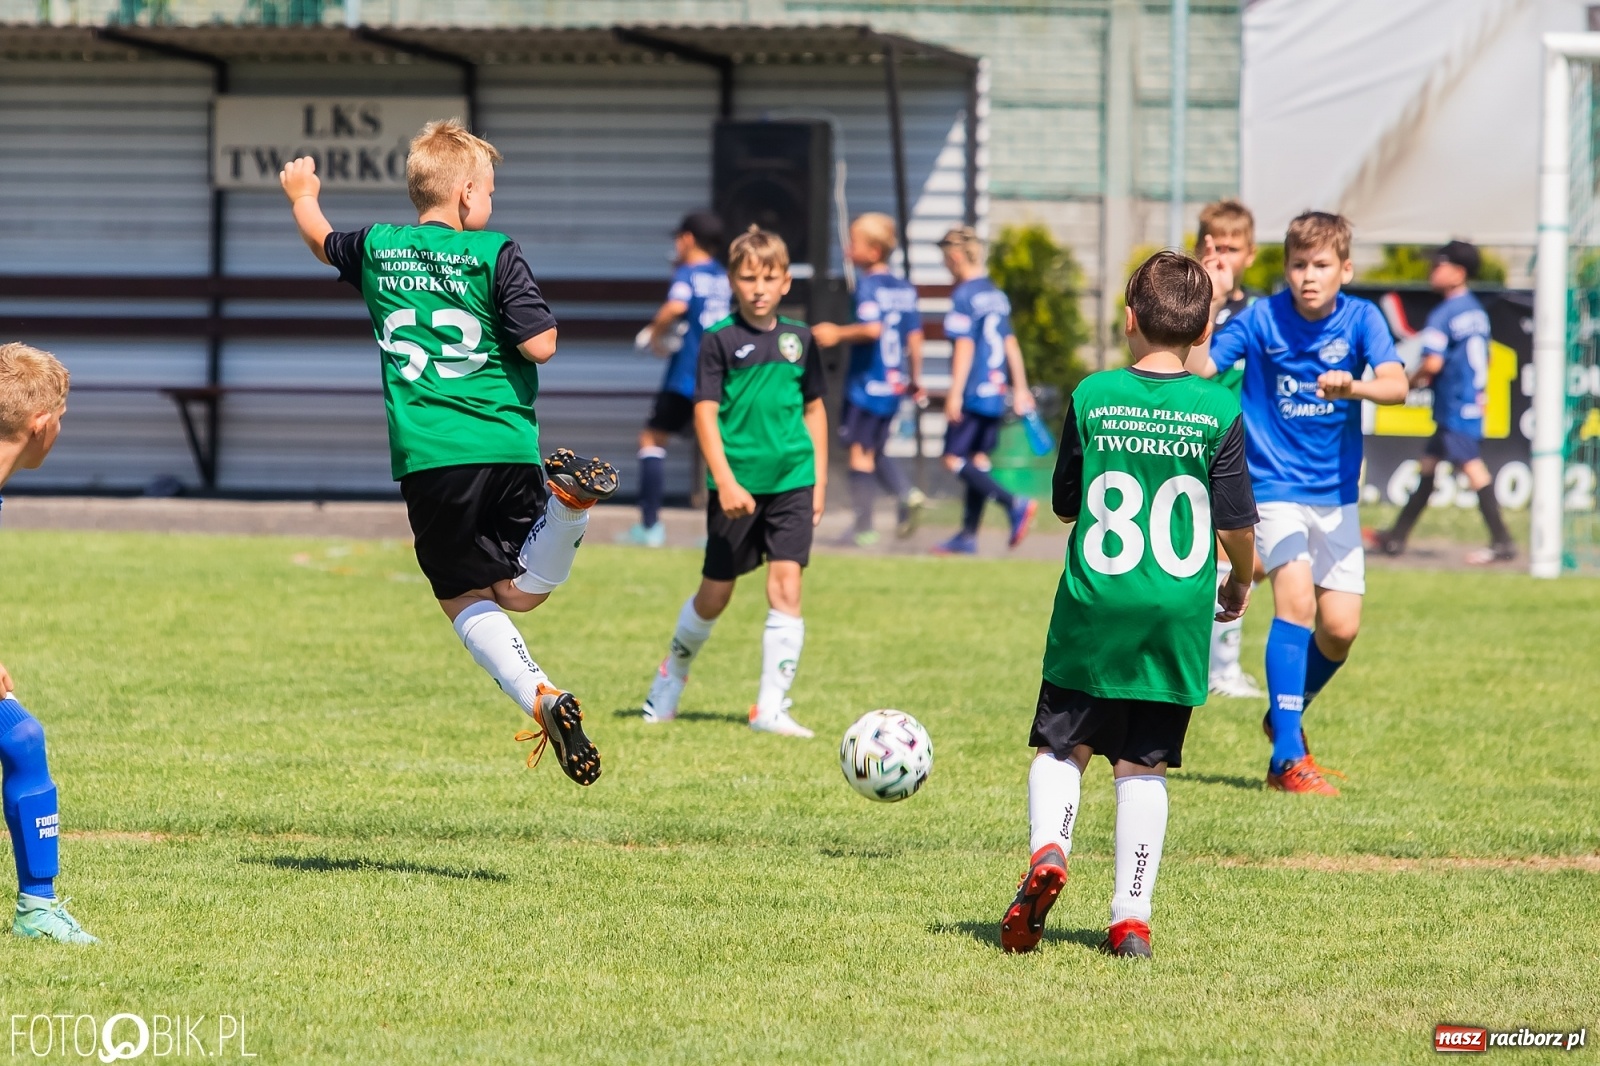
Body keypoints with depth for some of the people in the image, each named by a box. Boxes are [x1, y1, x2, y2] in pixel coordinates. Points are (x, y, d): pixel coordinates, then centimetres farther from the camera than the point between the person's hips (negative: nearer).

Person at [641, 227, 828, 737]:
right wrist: (725, 481, -17)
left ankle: (771, 707, -7)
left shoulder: (799, 340, 7)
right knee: (715, 594, 8)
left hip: (792, 481, 3)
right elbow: (705, 412, -8)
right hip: (737, 484, -3)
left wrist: (819, 480, 12)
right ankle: (672, 675, 34)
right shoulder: (720, 340, -5)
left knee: (786, 586, -9)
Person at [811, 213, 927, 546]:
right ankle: (907, 494, -3)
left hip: (866, 383, -7)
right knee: (876, 451, 20)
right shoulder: (905, 289, 8)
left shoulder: (868, 286, -13)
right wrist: (915, 380, 18)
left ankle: (864, 528, 2)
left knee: (860, 453, 1)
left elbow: (873, 328, -27)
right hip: (895, 384, 7)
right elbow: (915, 337, 10)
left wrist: (838, 334, -14)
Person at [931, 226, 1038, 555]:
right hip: (996, 393, 8)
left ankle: (1014, 504, -21)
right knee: (978, 460, 11)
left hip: (972, 393, -8)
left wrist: (955, 394, -16)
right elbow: (1011, 344, 17)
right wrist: (1020, 389, 21)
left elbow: (964, 346, -16)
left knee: (954, 459, -6)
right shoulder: (998, 296, 14)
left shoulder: (964, 296, -11)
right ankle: (968, 536, 13)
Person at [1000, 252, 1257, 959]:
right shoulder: (1219, 412, -3)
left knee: (1063, 745, 13)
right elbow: (1236, 525, -2)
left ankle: (1047, 848, -13)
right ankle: (1131, 917, 4)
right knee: (1143, 767, 7)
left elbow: (1064, 504, 7)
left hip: (1093, 608, 0)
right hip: (1179, 617, 0)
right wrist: (1239, 584, 18)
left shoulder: (1092, 398, -2)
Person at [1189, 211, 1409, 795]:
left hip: (1336, 494, 3)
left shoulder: (1361, 319, -6)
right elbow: (1197, 370, -18)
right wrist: (1209, 304, -29)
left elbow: (1396, 385, -22)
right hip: (1274, 485, -3)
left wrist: (1352, 386, -42)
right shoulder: (1262, 318, -9)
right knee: (1296, 598, -23)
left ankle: (1286, 716, 30)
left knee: (1340, 629, -1)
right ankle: (1287, 756, -21)